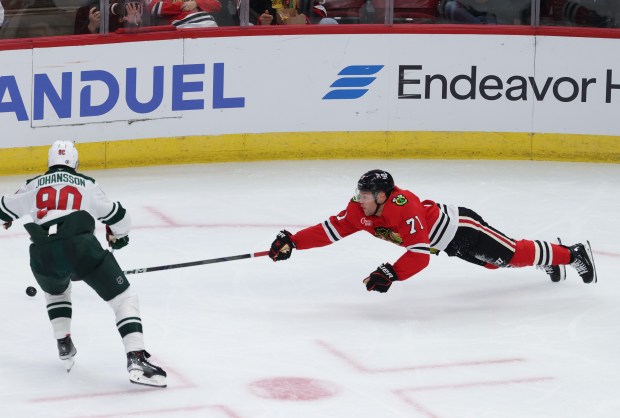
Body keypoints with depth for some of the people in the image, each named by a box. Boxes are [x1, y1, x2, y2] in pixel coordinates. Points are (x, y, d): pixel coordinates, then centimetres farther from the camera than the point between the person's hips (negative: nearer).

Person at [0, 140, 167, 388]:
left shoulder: (34, 186, 24)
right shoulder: (87, 185, 20)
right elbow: (119, 219, 22)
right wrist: (118, 237, 44)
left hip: (43, 256, 3)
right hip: (80, 248, -3)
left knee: (56, 291, 37)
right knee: (123, 298, 4)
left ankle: (64, 346, 28)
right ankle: (136, 360, -13)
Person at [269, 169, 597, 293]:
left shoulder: (405, 207, -39)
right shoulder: (360, 211, -16)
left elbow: (420, 254, -43)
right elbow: (330, 230, -17)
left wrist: (391, 274, -52)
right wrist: (292, 242, -26)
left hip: (461, 228, -7)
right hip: (446, 242, 7)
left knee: (512, 254, -1)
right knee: (495, 262, 21)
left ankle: (572, 254, 17)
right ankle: (552, 261, 41)